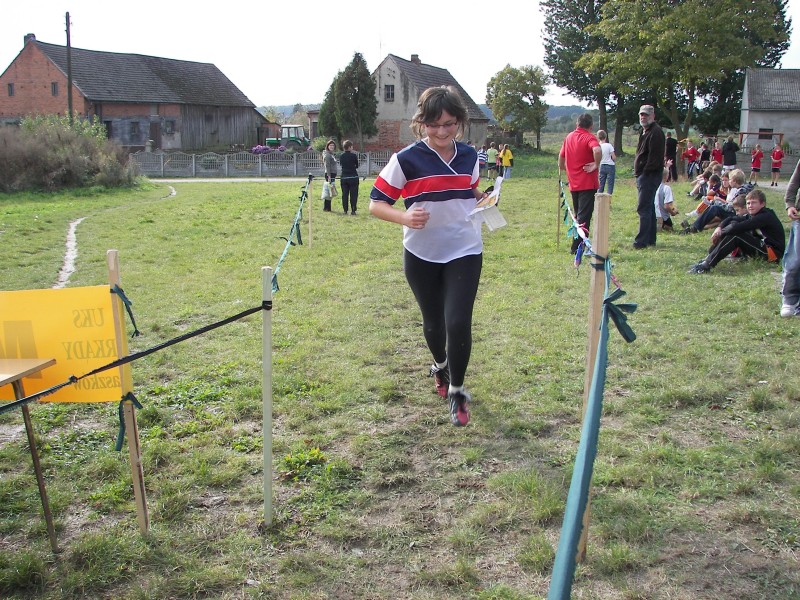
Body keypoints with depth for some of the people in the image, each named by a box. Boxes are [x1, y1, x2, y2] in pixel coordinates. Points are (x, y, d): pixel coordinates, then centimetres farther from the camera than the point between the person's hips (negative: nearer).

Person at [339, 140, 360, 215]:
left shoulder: (341, 156, 3)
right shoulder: (353, 155, -10)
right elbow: (357, 166, 0)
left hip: (344, 177, 4)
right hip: (353, 177, -4)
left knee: (344, 195, 8)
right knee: (353, 195, 1)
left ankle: (345, 210, 9)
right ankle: (353, 210, 0)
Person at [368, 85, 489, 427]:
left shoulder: (469, 157, 2)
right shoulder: (407, 160, -12)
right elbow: (375, 203, -10)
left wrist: (483, 201, -3)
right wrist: (405, 218, -28)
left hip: (465, 252, 1)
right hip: (422, 256, -1)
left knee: (458, 323, -12)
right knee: (433, 322, 15)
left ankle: (456, 390, 10)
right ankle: (440, 367, 48)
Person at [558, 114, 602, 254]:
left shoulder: (569, 137, 9)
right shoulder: (589, 137, -12)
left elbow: (561, 155, 21)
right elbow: (597, 150, -33)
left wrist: (561, 169, 37)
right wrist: (596, 165, -18)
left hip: (573, 183, 7)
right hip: (587, 183, -6)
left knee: (578, 215, 17)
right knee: (584, 216, -4)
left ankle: (577, 244, 23)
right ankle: (577, 246, -8)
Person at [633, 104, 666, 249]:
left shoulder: (655, 132, -14)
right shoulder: (644, 131, 18)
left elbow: (654, 157, -21)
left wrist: (645, 172, -18)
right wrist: (639, 173, 15)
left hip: (650, 176, -11)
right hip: (644, 176, 11)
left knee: (644, 208, -11)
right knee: (649, 208, 14)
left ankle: (642, 241, -10)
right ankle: (650, 239, 21)